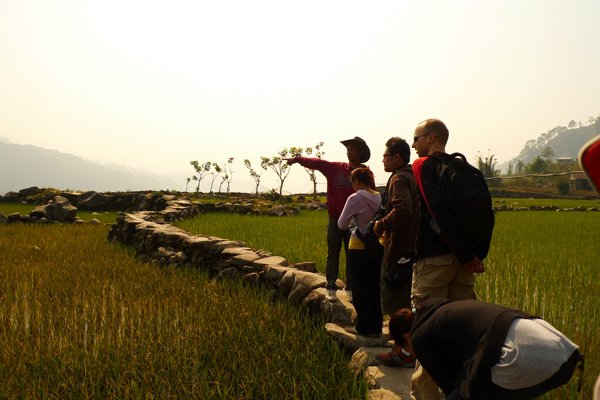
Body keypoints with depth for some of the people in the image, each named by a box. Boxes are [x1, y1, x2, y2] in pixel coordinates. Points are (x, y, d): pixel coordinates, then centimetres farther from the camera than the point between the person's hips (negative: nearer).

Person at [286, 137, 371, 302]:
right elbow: (317, 163, -3)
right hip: (335, 220, 2)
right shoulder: (336, 168, 3)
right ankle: (331, 288, 14)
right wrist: (299, 159, -15)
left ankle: (351, 289, 17)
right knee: (333, 256, 7)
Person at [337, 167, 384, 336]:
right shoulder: (379, 197, 1)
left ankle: (364, 327, 14)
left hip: (359, 248, -6)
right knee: (375, 287, 14)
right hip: (377, 247, 6)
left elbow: (341, 224, -11)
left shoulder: (355, 198, -16)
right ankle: (376, 327, 22)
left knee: (360, 289, 6)